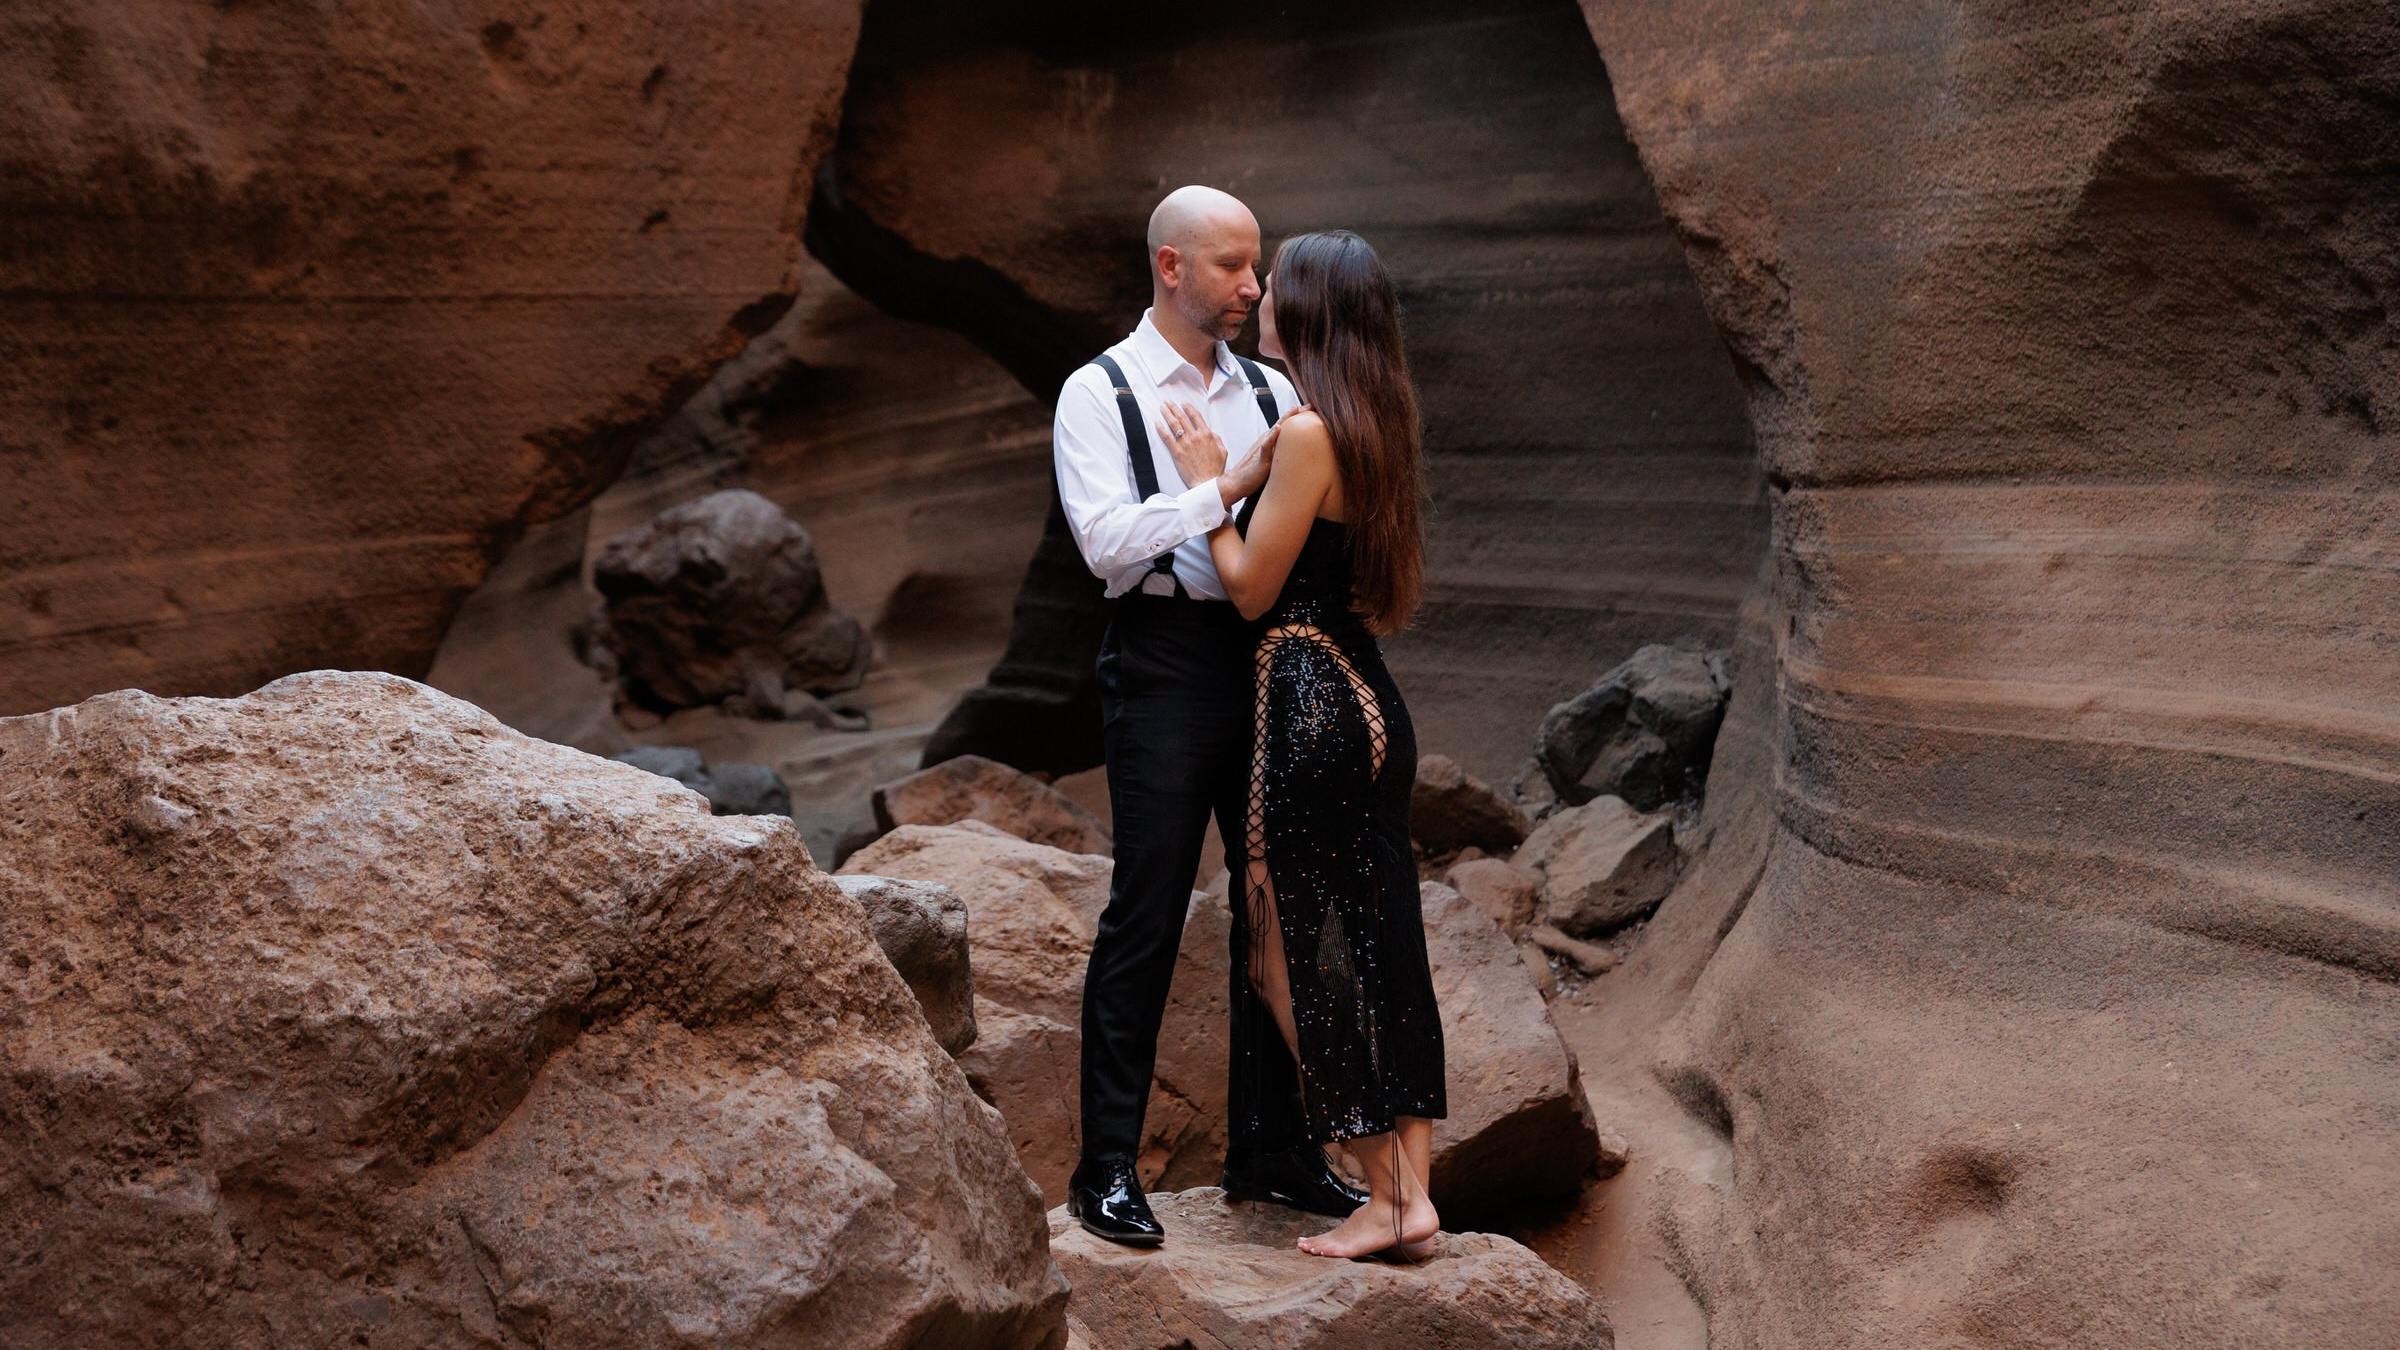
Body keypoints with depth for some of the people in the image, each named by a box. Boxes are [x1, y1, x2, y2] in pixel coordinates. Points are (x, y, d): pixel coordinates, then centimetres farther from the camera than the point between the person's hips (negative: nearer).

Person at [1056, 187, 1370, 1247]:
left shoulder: (1270, 391, 14)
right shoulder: (1100, 393, 0)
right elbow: (1106, 539, -14)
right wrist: (1229, 484, -18)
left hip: (1270, 657, 6)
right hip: (1167, 661, -5)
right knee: (1146, 913, -4)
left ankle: (1270, 1149, 22)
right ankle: (1107, 1168, 5)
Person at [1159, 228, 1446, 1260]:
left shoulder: (1308, 432, -16)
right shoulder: (1373, 427, 12)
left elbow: (1253, 587, -11)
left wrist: (1207, 480, -1)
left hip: (1309, 705, -9)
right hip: (1371, 705, 9)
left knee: (1305, 951, 2)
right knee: (1379, 943, 10)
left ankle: (1385, 1197, 7)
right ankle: (1411, 1189, 13)